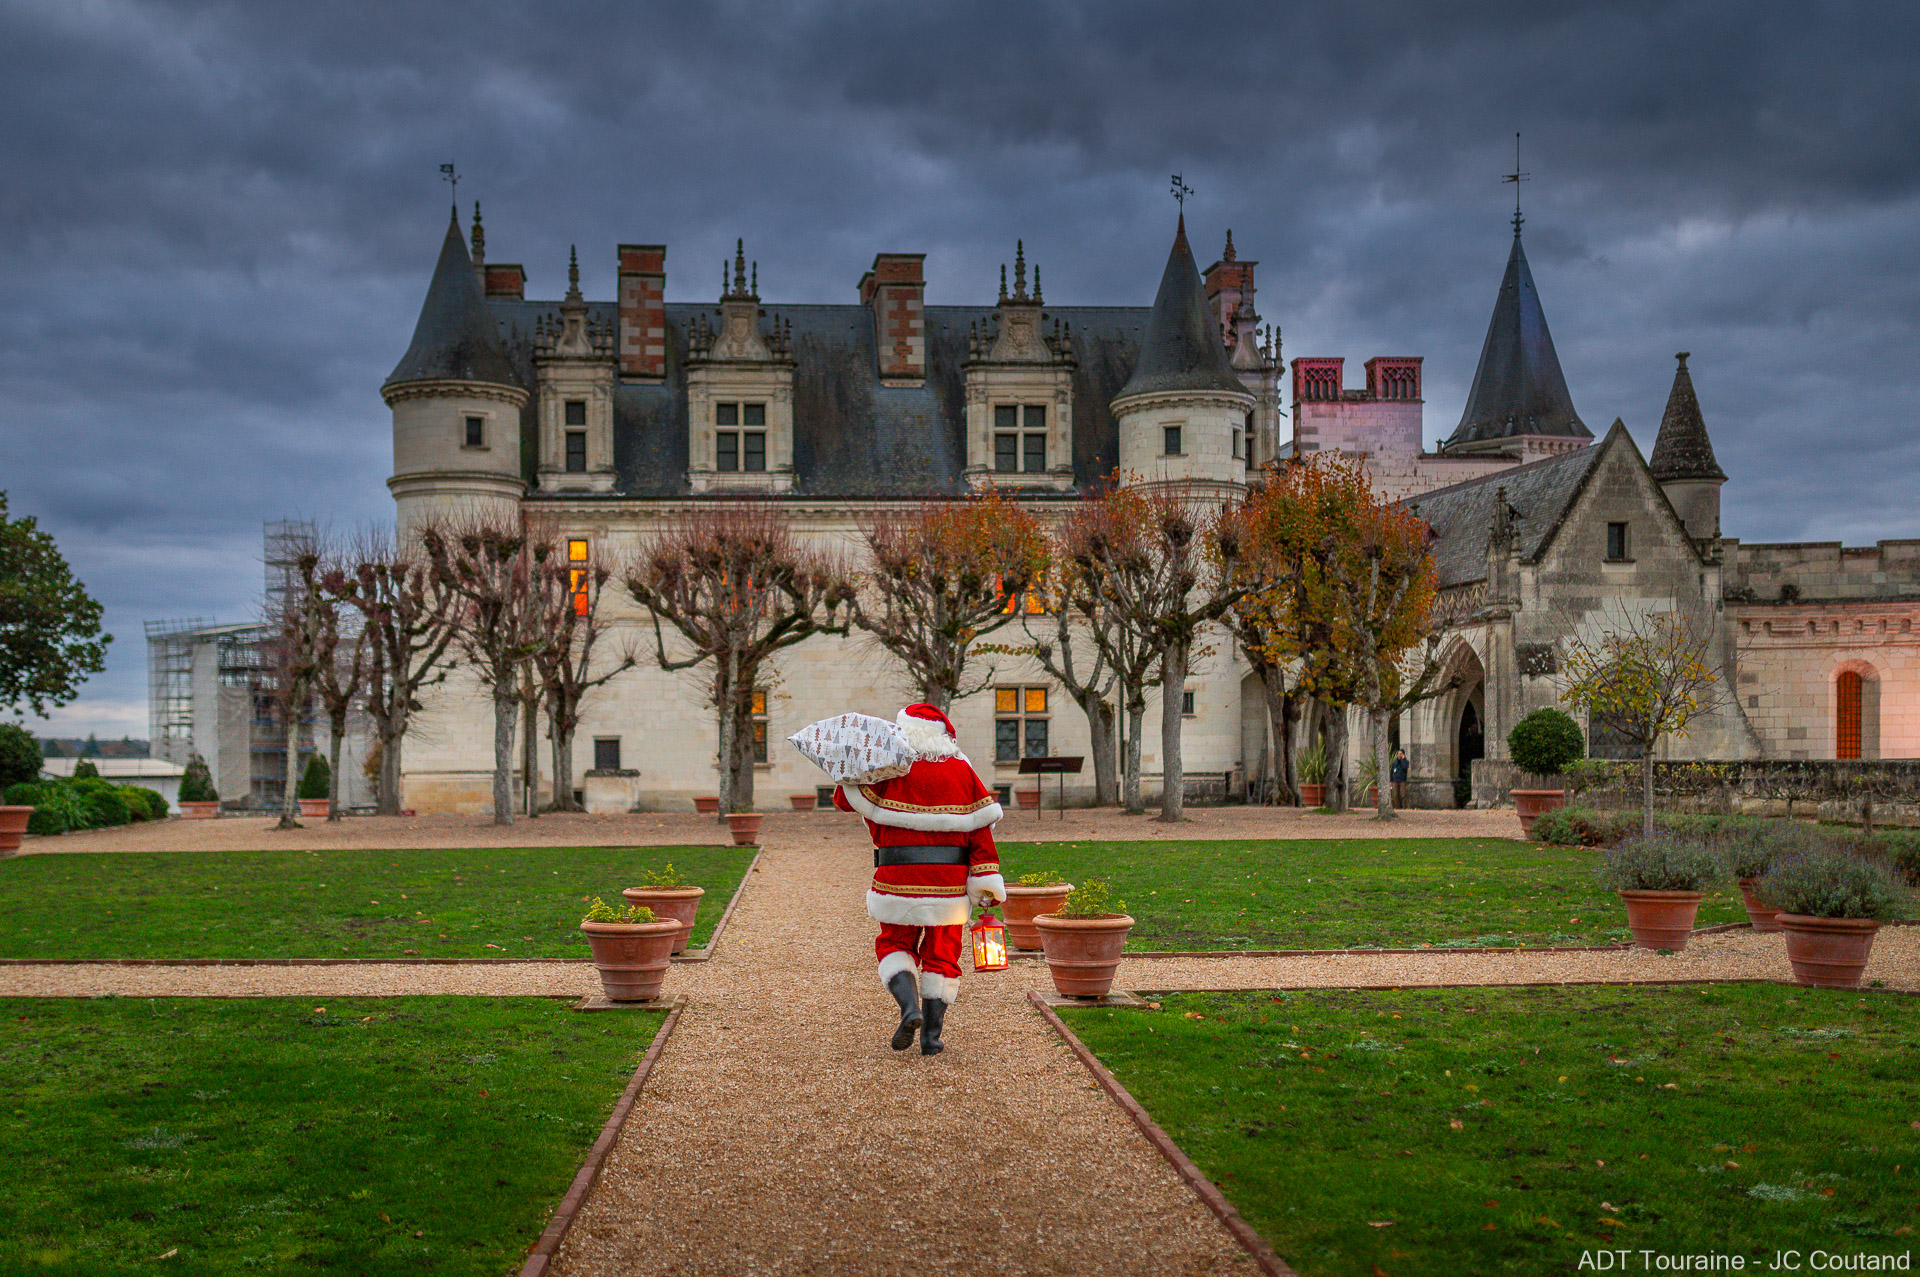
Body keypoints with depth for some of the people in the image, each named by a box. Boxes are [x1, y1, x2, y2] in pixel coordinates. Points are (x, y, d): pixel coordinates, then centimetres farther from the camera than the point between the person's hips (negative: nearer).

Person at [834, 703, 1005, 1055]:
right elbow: (980, 828, 1)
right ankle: (932, 1035, 9)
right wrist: (987, 884, 3)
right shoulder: (962, 771, 4)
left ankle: (909, 1006, -11)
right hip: (950, 881, 2)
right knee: (941, 954, 11)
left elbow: (845, 798, 1)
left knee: (894, 944, 15)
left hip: (898, 879, -2)